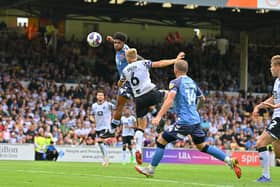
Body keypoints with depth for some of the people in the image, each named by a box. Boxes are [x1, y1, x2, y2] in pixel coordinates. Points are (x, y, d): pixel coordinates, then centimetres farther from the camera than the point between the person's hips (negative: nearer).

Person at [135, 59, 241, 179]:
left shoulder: (175, 82, -6)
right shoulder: (192, 82, 16)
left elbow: (170, 100, -21)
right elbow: (200, 98, 29)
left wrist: (158, 117, -26)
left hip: (183, 121, -7)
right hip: (196, 120, 7)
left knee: (161, 140, 3)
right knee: (202, 146, 16)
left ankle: (151, 169, 7)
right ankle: (230, 161, 6)